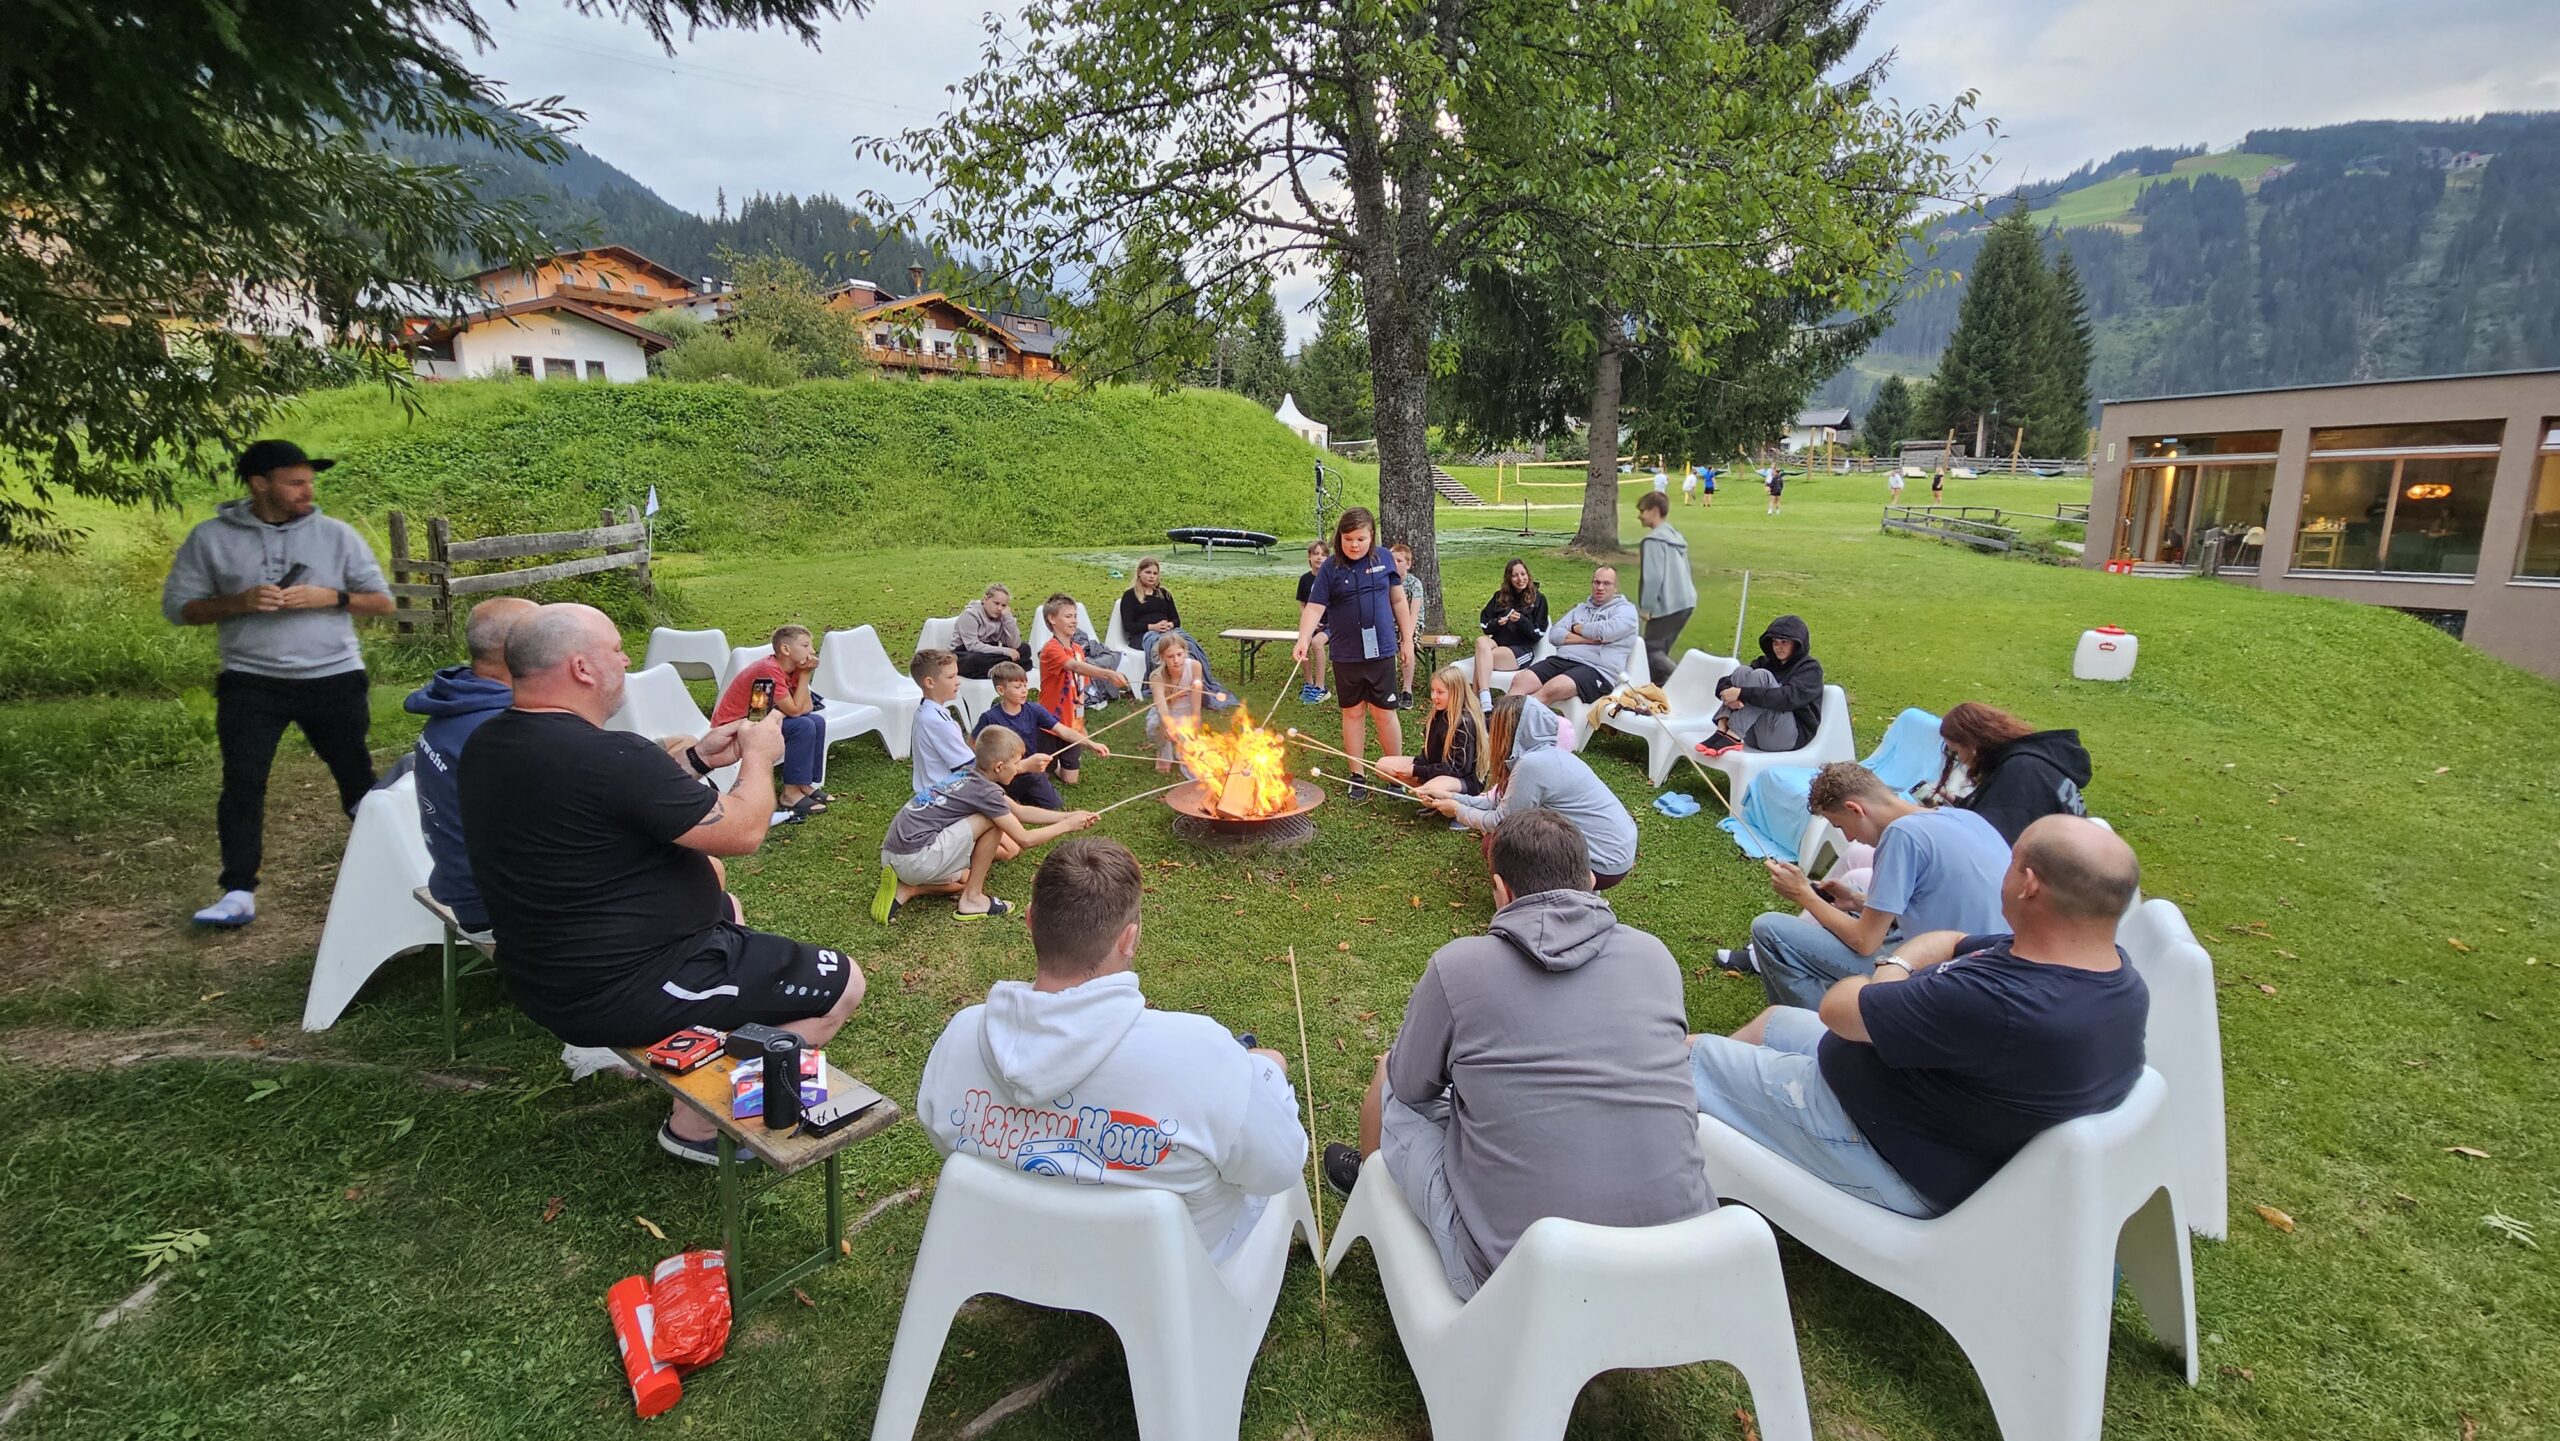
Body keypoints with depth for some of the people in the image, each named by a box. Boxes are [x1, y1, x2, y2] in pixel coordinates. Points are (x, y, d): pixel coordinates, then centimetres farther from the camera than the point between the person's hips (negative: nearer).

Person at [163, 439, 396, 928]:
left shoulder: (335, 534, 3)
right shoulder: (211, 538, 3)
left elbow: (381, 601, 5)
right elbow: (177, 606, 5)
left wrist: (329, 597, -13)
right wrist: (237, 602, -13)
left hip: (334, 679, 0)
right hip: (251, 682, 0)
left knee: (357, 779, 10)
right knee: (242, 783, -6)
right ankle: (239, 894, -2)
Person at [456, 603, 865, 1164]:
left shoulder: (491, 743, 0)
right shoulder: (607, 757, -30)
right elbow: (742, 831, -21)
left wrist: (698, 757, 9)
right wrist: (759, 756, -4)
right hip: (620, 994, -10)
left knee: (722, 904, 32)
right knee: (841, 982, -4)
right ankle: (699, 1123, 4)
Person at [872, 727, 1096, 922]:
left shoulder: (970, 778, 13)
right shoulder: (987, 791, -14)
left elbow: (1020, 812, 20)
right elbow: (1024, 840, -9)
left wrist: (1068, 816, 17)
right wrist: (1067, 826, 3)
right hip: (916, 858, -10)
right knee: (994, 821, -8)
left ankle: (905, 889, 11)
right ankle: (973, 899, 1)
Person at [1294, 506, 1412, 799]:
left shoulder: (1383, 559, 0)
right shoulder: (1331, 568, -6)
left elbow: (1398, 600, 9)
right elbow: (1314, 607, -12)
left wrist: (1407, 638, 10)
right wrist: (1303, 641, -28)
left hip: (1381, 650, 0)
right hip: (1346, 654, 0)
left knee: (1384, 711, 4)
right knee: (1353, 712, 10)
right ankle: (1358, 775, 21)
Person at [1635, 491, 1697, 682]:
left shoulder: (1654, 540, -14)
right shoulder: (1677, 537, 15)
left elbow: (1653, 576, -20)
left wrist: (1645, 607, -13)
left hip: (1666, 606, -9)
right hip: (1685, 602, 9)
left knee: (1651, 651, -5)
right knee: (1660, 650, 15)